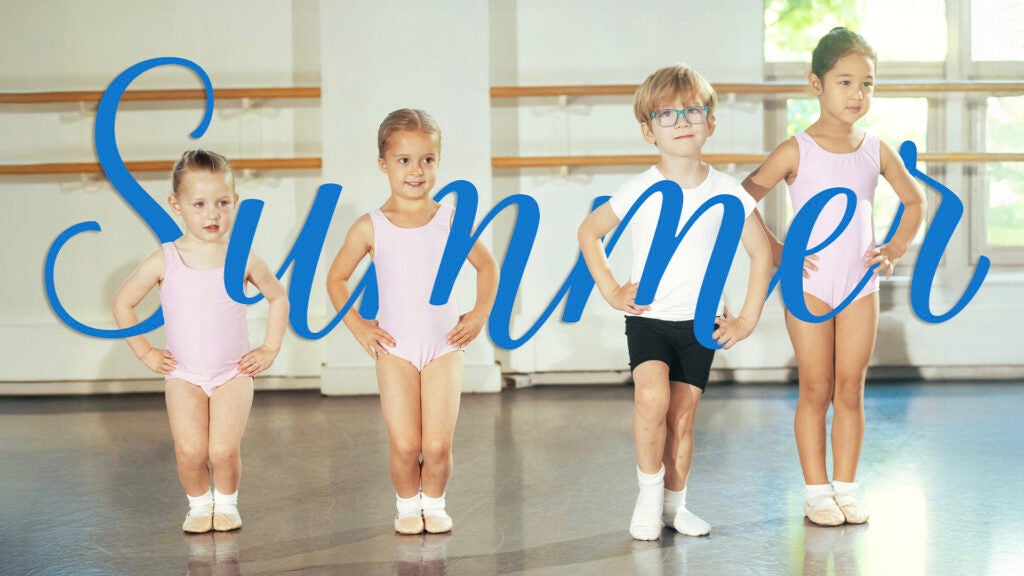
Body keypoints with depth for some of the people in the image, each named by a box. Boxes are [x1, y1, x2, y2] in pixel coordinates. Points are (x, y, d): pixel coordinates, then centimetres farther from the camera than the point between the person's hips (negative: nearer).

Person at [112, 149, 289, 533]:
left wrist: (269, 350, 6)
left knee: (224, 450, -15)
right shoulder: (164, 261, -6)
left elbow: (278, 299, 13)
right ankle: (199, 503, 14)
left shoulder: (244, 260, -4)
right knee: (190, 451, -15)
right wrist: (146, 353, 4)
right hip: (184, 374, 0)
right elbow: (123, 304, 6)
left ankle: (226, 502, 14)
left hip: (234, 374, 0)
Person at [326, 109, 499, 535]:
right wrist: (357, 326, 1)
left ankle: (434, 503, 22)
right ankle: (407, 504, 21)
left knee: (438, 445, -5)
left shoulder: (451, 220, 0)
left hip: (445, 347, 1)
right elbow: (336, 278, 8)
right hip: (394, 348, 0)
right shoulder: (371, 227, -2)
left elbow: (487, 266, 14)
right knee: (404, 445, -5)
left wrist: (480, 313, 4)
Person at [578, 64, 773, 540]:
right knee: (652, 397, -24)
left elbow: (762, 253, 4)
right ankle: (649, 492, -6)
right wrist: (611, 291, -1)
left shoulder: (726, 192, -4)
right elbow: (588, 232, 7)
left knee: (682, 416, 6)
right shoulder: (640, 190, -7)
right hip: (648, 318, -2)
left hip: (700, 323, 2)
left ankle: (674, 504, 23)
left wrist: (747, 319, 0)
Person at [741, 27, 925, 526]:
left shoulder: (877, 151, 4)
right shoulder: (797, 151, -6)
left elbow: (914, 202, 19)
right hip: (810, 283, -3)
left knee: (850, 390, 6)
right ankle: (817, 491, 11)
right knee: (815, 390, 3)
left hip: (861, 284, 3)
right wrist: (776, 252, -7)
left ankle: (846, 488, 14)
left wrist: (895, 249, 8)